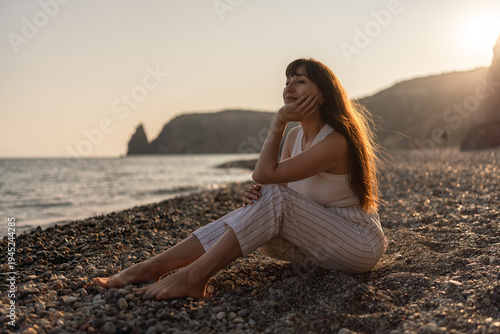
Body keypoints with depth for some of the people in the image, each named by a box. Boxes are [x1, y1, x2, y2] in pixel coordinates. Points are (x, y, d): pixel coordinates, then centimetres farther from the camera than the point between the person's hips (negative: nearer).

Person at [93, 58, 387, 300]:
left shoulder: (336, 141, -23)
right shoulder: (295, 136, 5)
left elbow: (265, 173, -26)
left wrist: (279, 120, -18)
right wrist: (254, 194, -19)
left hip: (361, 244, -7)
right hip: (318, 241, 7)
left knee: (273, 197, -28)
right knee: (251, 213, -16)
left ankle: (194, 276, -31)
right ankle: (151, 267, -20)